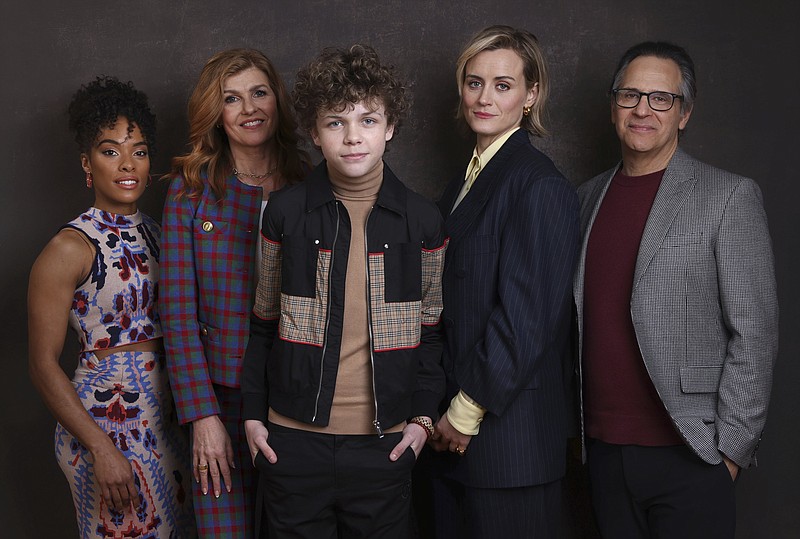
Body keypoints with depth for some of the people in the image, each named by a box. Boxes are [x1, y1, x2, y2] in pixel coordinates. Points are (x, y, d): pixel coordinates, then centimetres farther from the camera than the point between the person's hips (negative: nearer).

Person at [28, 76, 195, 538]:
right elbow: (44, 365, -12)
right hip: (106, 418, -6)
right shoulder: (71, 249, -11)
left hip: (167, 414, 7)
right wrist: (101, 448, -17)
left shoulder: (155, 233, 9)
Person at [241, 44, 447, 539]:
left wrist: (423, 417, 0)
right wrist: (253, 414, 3)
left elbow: (430, 331, 6)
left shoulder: (423, 220, 0)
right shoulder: (286, 213, -1)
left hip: (385, 443, 0)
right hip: (294, 441, 0)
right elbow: (264, 325, 6)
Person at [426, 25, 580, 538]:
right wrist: (444, 410, 10)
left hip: (509, 433, -8)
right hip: (453, 431, 8)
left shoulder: (540, 185, -13)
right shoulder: (466, 181, 13)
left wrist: (468, 412, -12)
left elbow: (527, 317, -17)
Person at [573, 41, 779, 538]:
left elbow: (754, 334, -8)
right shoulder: (589, 198, 10)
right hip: (604, 449, 5)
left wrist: (730, 449, -11)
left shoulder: (729, 197, -5)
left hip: (687, 457, -4)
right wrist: (575, 424, 9)